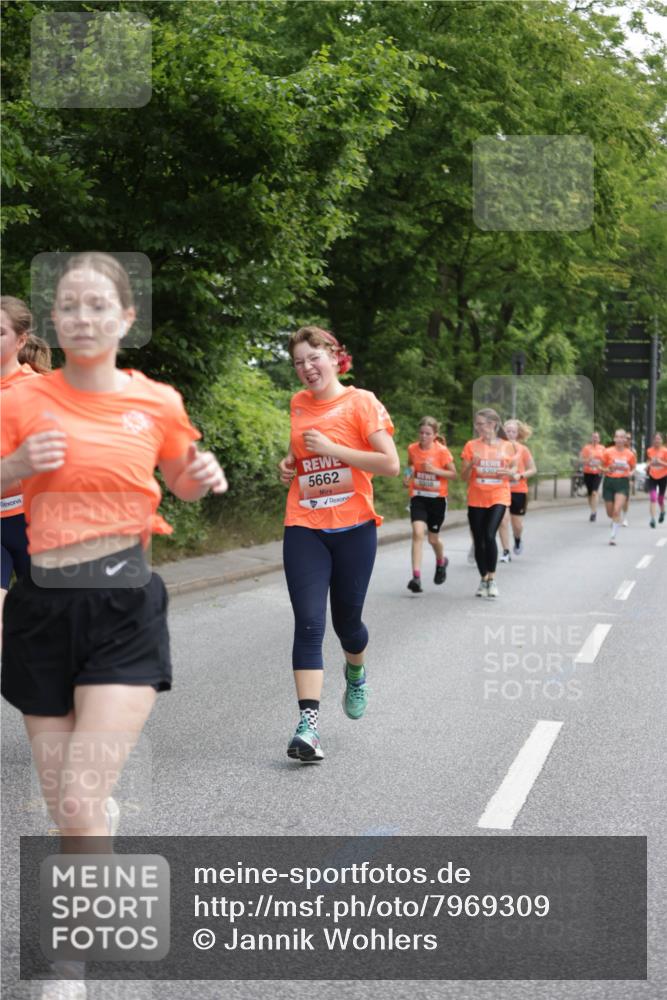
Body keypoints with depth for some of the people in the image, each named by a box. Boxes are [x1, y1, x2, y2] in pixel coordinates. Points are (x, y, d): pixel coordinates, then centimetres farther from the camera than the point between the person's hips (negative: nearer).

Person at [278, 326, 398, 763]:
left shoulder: (361, 402, -5)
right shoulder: (296, 406, 9)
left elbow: (391, 464, -12)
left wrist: (332, 449, -15)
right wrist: (289, 462, 7)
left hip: (353, 528, -2)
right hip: (304, 529, 2)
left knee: (347, 620, 11)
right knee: (309, 623, -11)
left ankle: (356, 673, 46)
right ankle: (308, 724, -15)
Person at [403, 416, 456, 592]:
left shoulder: (442, 451, -10)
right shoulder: (412, 449, -2)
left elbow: (453, 474, -6)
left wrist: (435, 470, -21)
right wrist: (409, 476, -3)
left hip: (437, 498, -1)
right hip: (418, 497, 1)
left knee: (433, 538, 10)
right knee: (418, 533, -18)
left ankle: (441, 562, 44)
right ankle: (416, 576, -22)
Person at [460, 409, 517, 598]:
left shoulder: (507, 446, 1)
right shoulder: (471, 445, 2)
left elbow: (513, 469, 12)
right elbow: (464, 476, 3)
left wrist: (510, 472, -11)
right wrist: (471, 465, -17)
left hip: (498, 497, -2)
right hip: (476, 499, 2)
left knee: (490, 536, -19)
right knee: (479, 541, 5)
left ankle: (492, 579, -6)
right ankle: (483, 580, 21)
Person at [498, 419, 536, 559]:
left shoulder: (522, 449, -2)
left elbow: (533, 470, 3)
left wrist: (520, 476, -13)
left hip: (519, 490, 1)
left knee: (517, 524, 7)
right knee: (503, 520, -11)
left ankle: (517, 541, 41)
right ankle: (506, 552, 0)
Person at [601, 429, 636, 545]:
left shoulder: (630, 454, 0)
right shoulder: (608, 452, -3)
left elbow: (632, 468, 17)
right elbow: (602, 467, 7)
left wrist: (630, 473, -2)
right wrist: (608, 469, -12)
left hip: (623, 483, -1)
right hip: (609, 482, 1)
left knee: (617, 510, -17)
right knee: (610, 513, 7)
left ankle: (613, 536, -9)